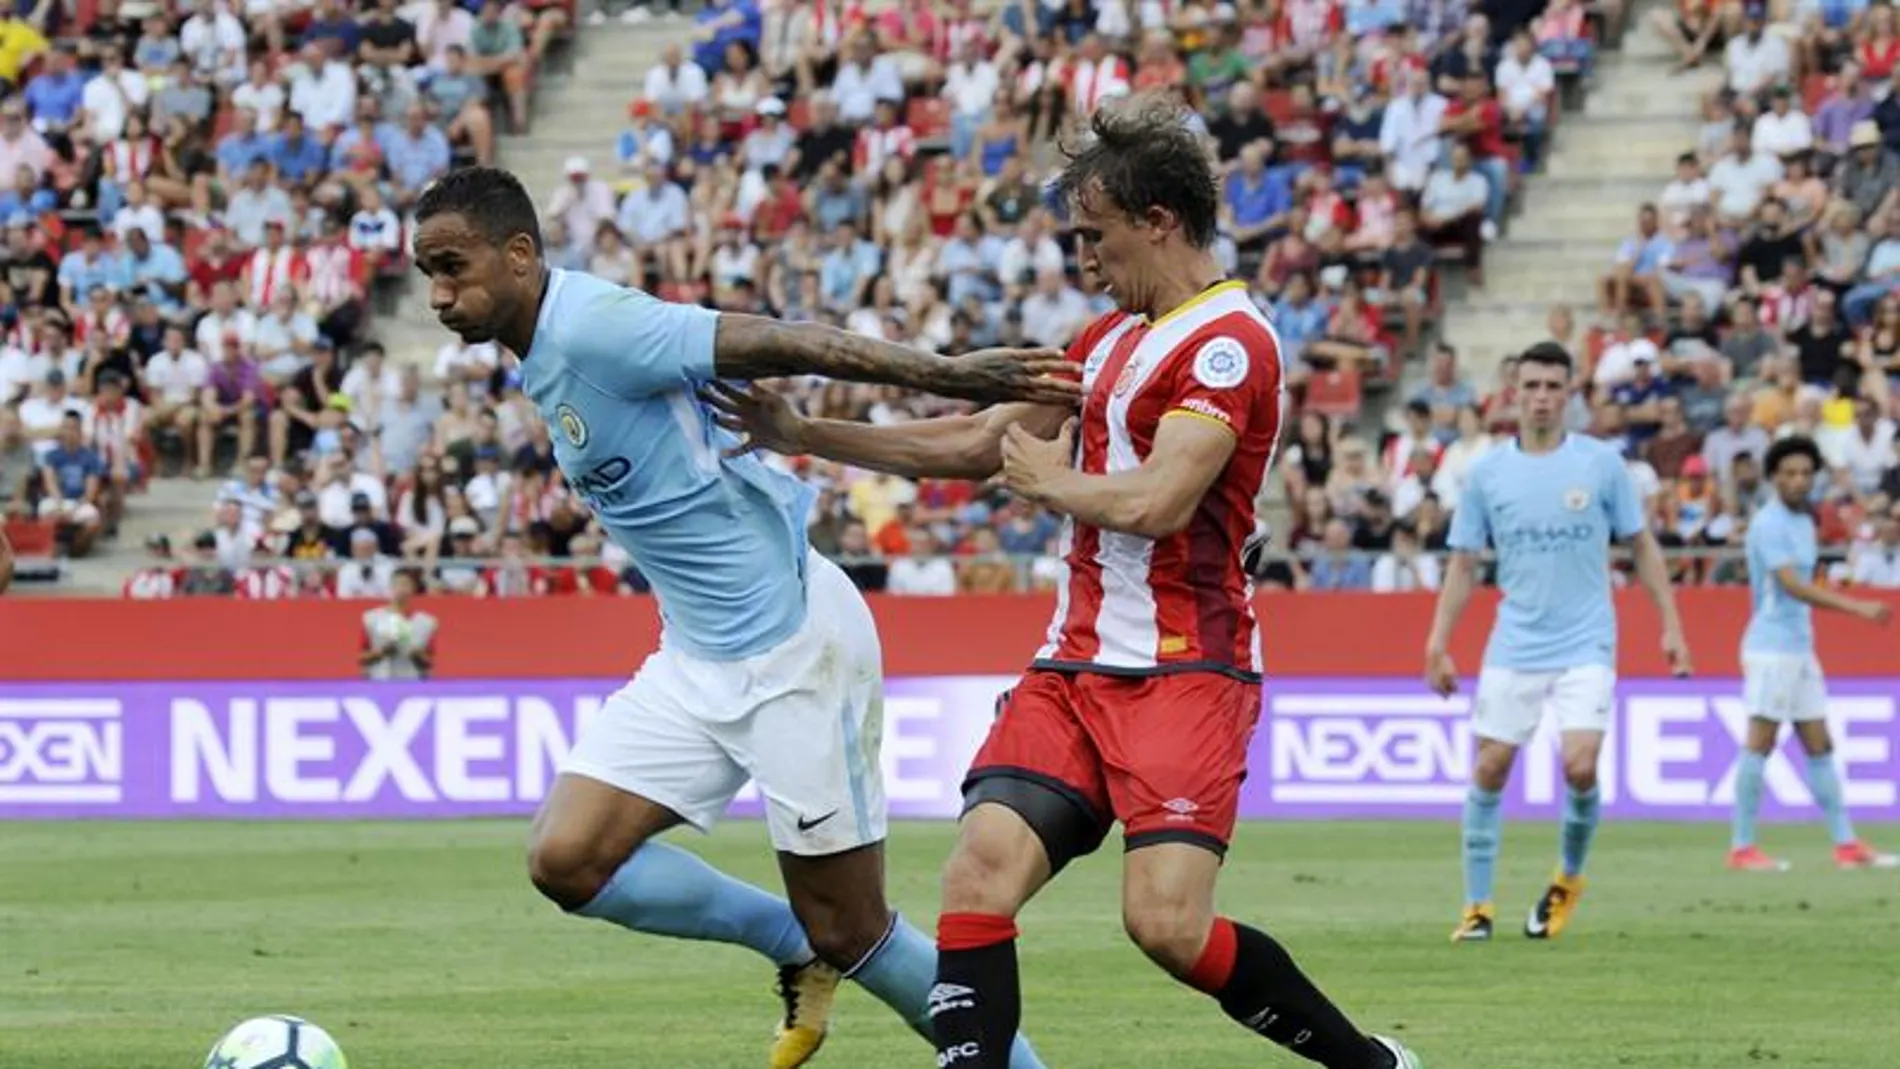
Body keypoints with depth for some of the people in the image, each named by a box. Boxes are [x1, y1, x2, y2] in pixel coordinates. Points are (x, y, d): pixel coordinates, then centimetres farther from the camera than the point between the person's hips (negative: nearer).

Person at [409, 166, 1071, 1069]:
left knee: (849, 937, -2)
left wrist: (951, 377, -26)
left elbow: (781, 345, -22)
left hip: (796, 648, -9)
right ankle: (791, 945, 14)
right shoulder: (549, 358, 10)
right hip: (697, 662, 9)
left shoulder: (592, 328, -18)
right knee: (567, 860, -4)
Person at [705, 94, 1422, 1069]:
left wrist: (1048, 477, -3)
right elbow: (977, 442, 24)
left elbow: (1156, 502, -23)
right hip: (1073, 666, 8)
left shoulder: (1229, 342, -12)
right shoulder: (1110, 337, 18)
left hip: (1182, 672, -8)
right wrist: (804, 434, 19)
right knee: (977, 879, -10)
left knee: (1167, 925, -16)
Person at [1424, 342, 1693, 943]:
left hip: (1585, 646, -2)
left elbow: (1642, 545, 5)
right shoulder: (1487, 473, 3)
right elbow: (1464, 565, 7)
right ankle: (1477, 904, 11)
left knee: (1580, 768, -16)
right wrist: (1438, 646, 2)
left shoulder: (1601, 464, -1)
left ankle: (1569, 879, 11)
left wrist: (1671, 626, 0)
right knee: (1489, 769, -2)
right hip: (1513, 650, 2)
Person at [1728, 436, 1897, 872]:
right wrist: (1857, 607, -30)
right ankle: (1742, 848, -4)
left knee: (1819, 748, 9)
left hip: (1800, 648, 9)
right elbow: (1792, 586, -25)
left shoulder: (1804, 522, 14)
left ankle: (1845, 844, 11)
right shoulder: (1769, 524, -14)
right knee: (1760, 744, -7)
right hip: (1771, 649, -9)